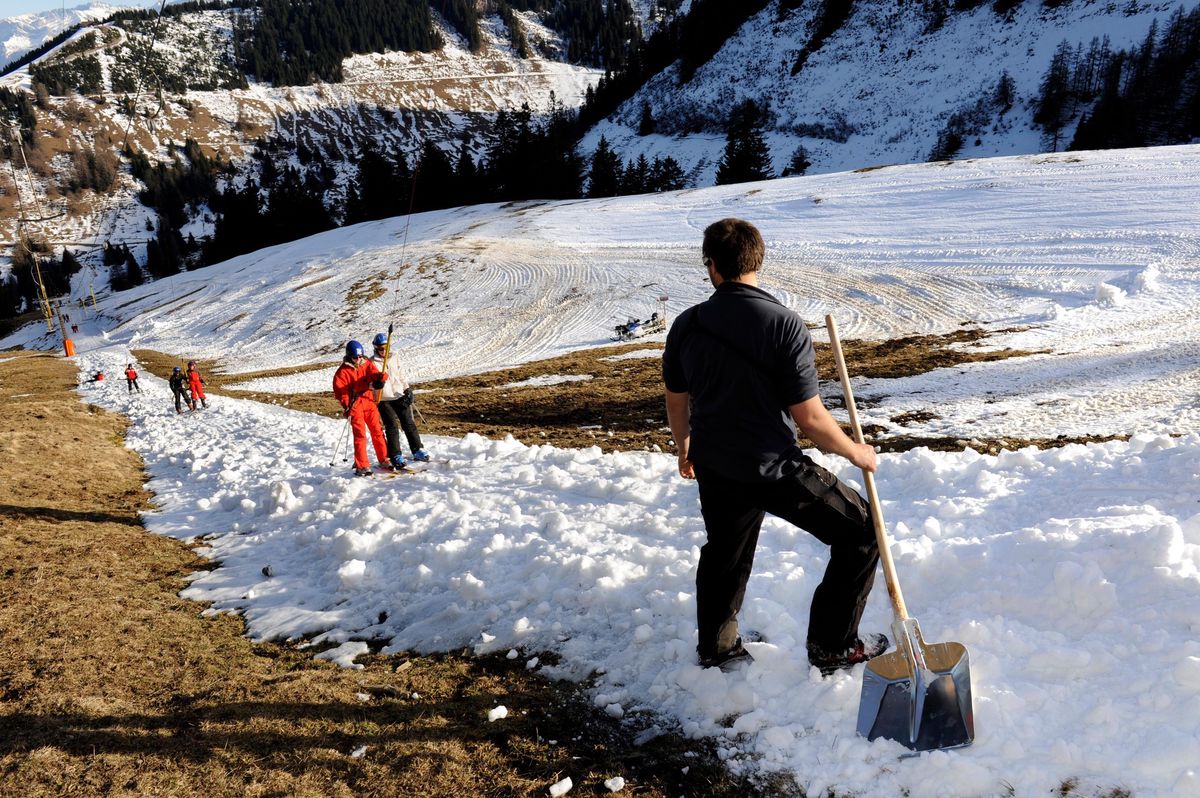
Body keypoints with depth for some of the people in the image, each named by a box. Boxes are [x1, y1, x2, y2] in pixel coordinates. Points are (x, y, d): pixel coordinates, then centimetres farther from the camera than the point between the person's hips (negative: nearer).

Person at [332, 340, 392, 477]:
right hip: (355, 406, -4)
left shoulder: (367, 364, 7)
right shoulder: (343, 371, -4)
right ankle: (361, 466, -1)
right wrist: (346, 405, -19)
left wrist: (380, 378, -32)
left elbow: (374, 374, -8)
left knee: (377, 431, 7)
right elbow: (339, 389, -8)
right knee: (360, 435, -6)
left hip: (369, 403, 4)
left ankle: (383, 460, 17)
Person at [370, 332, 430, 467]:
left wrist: (407, 389, 7)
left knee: (409, 423, 4)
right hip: (384, 400, -3)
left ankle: (418, 451, 13)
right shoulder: (372, 363, -2)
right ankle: (396, 456, 3)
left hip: (399, 396, 3)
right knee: (392, 427, -5)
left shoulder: (394, 357, 9)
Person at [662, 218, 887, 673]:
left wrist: (684, 449, 28)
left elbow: (676, 403, 9)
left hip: (714, 468, 6)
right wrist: (856, 452, 0)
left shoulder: (687, 324, -3)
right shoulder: (784, 325, -18)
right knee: (861, 532, 11)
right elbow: (808, 418, -18)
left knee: (723, 554, 27)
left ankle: (716, 649, 45)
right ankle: (833, 647, 18)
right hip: (774, 470, -6)